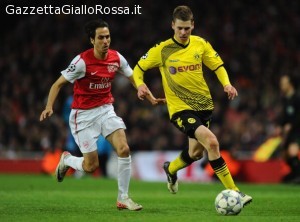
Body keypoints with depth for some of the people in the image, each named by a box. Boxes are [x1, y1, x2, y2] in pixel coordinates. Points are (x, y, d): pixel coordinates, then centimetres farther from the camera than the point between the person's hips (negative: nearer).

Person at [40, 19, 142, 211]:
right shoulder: (82, 61, -18)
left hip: (106, 110, 4)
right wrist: (49, 106, -26)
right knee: (91, 166, -4)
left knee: (124, 149, -17)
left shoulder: (117, 58, -4)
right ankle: (66, 160, 32)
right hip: (84, 115, -4)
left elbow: (134, 78, 10)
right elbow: (58, 84, -12)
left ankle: (123, 198, -5)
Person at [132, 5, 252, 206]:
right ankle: (233, 192, -21)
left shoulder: (201, 44, 1)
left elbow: (218, 66, 9)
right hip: (180, 107, -5)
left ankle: (170, 169, 51)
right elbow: (138, 68, 2)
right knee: (211, 142, -25)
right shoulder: (162, 50, -8)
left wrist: (227, 84, -9)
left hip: (203, 105, 5)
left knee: (196, 152, 16)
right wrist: (140, 85, -18)